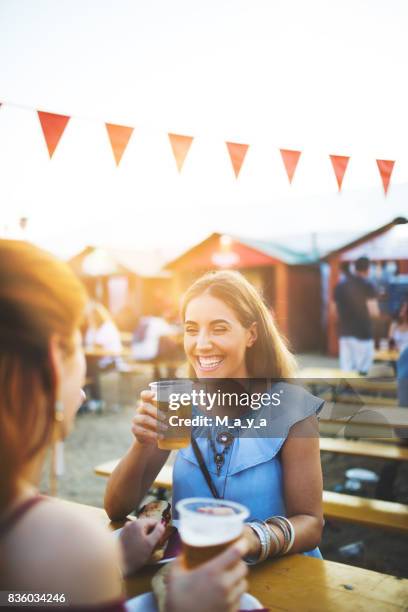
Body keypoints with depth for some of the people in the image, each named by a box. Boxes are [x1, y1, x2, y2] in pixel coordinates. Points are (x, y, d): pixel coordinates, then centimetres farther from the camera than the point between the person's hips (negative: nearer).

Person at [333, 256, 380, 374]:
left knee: (346, 370, 6)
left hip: (345, 333, 5)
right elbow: (374, 312, -13)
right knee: (362, 371, 1)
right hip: (363, 333, -5)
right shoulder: (367, 286, -8)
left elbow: (336, 311, 13)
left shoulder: (340, 286, 9)